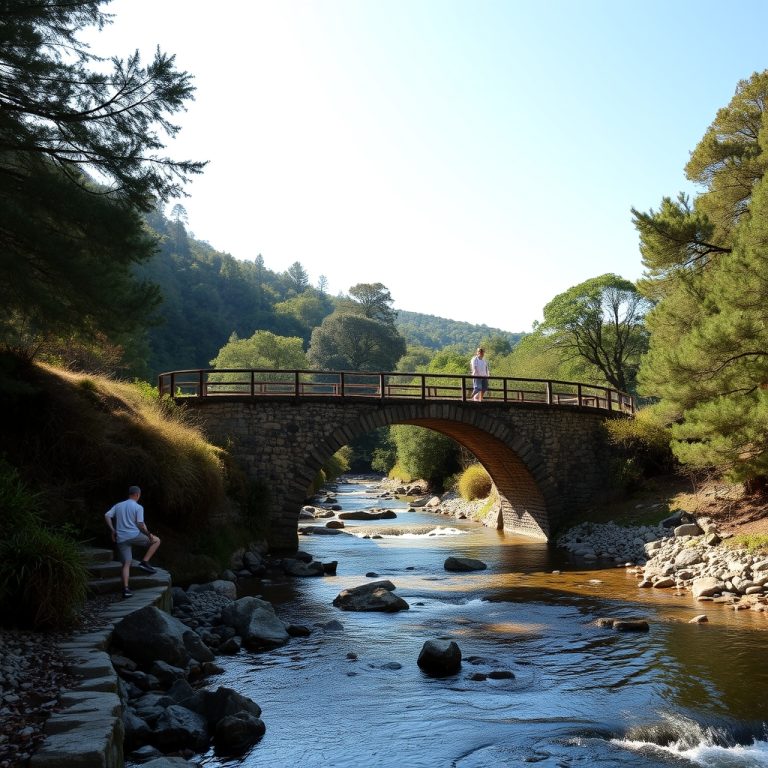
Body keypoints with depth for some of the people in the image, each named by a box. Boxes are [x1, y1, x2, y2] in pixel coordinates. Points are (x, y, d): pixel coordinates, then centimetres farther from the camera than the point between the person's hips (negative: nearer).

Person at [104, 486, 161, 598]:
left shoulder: (118, 505, 16)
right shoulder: (138, 507, -2)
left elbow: (107, 516, 7)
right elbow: (140, 524, -10)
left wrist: (113, 530, 11)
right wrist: (149, 534, 2)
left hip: (121, 539, 5)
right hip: (134, 535, -5)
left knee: (126, 564, 5)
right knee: (156, 541, 12)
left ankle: (126, 589, -7)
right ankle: (144, 562, 2)